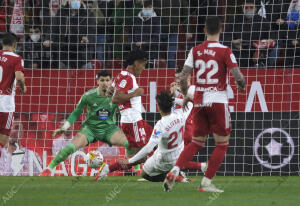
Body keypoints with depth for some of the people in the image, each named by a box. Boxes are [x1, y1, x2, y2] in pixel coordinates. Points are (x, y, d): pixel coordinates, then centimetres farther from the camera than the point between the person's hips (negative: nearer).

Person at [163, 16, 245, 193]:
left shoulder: (196, 51, 3)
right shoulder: (225, 52, -8)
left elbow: (183, 77, 2)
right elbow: (238, 76, -12)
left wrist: (186, 95, 18)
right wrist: (242, 86, 11)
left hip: (199, 102, 5)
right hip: (218, 101, -5)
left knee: (197, 143, 16)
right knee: (222, 144, 7)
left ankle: (174, 171, -4)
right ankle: (206, 183, 0)